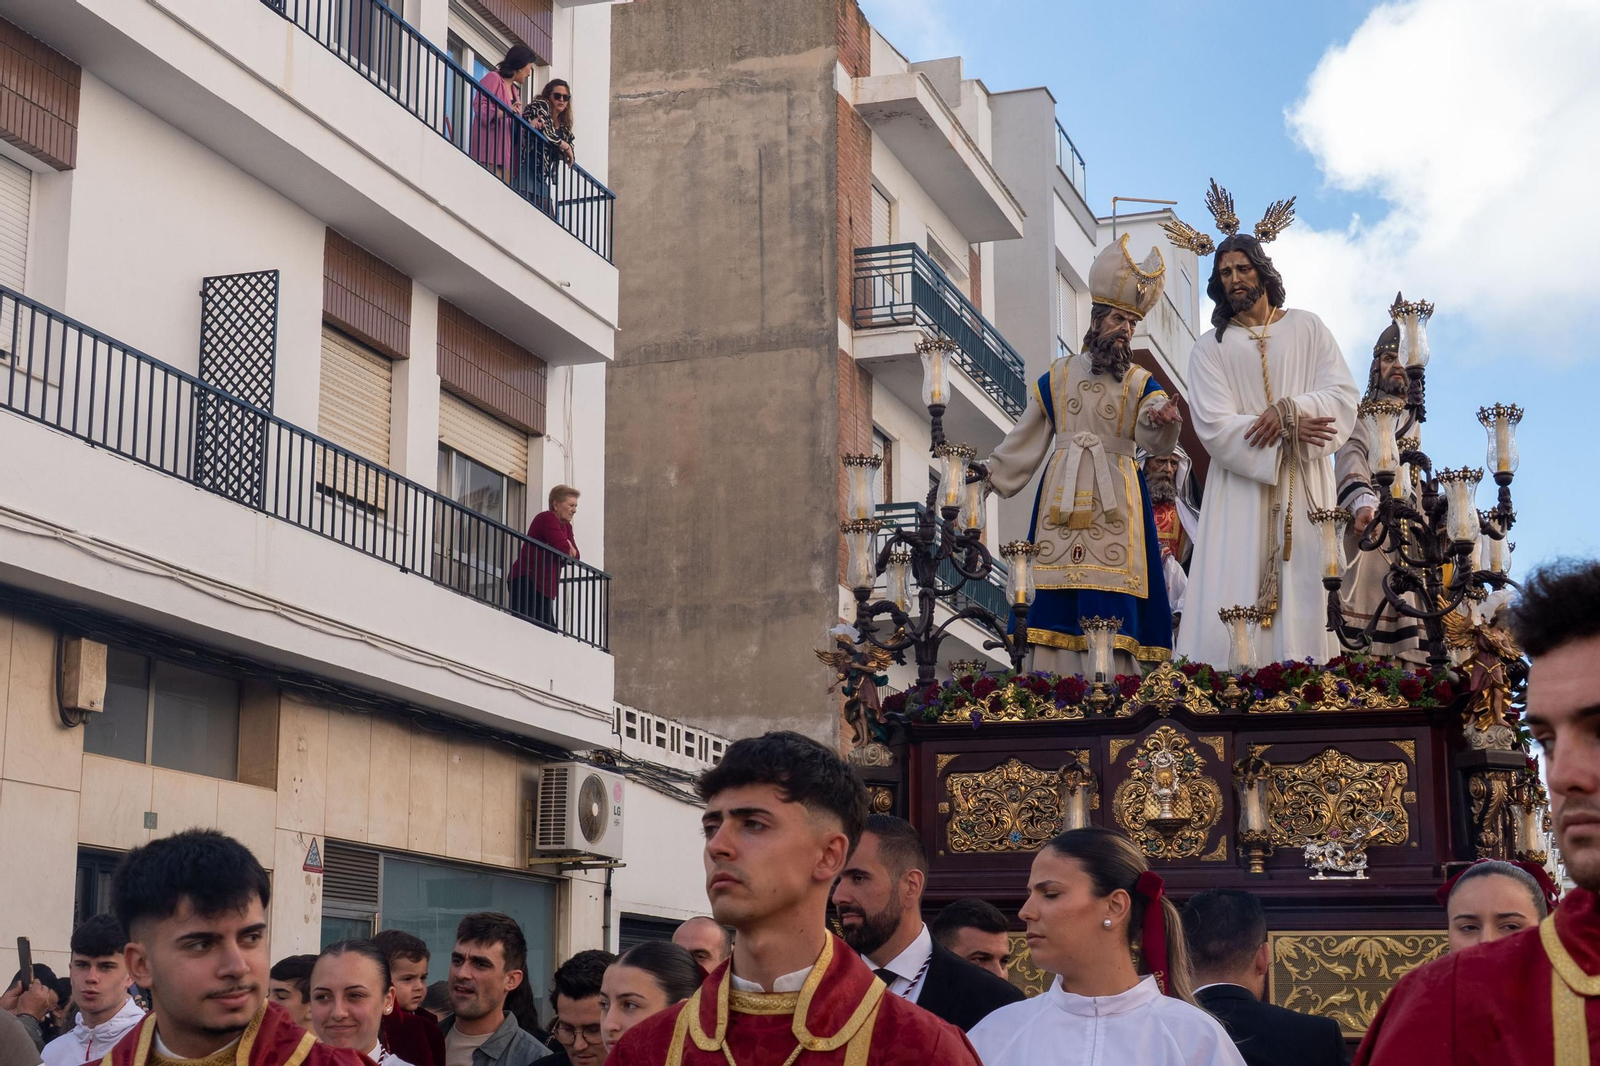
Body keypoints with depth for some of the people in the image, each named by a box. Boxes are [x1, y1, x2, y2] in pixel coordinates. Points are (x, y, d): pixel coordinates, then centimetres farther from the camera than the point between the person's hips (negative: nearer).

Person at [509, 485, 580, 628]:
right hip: (527, 580, -10)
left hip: (545, 587, 10)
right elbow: (563, 547, -18)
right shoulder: (547, 518, -7)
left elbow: (574, 555, 12)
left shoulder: (566, 526, 20)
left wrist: (569, 548, -10)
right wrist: (568, 548, 5)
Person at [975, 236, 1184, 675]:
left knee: (1109, 604, -9)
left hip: (1114, 501, -1)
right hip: (1061, 498, 2)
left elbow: (1154, 441, -10)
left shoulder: (1142, 384, 8)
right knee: (1057, 602, -5)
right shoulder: (1056, 377, 13)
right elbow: (1027, 438, 17)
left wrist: (1162, 422, -33)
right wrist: (990, 472, 8)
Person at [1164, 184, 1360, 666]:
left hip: (1304, 488, 1)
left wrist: (1289, 409, -15)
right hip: (1241, 494, -1)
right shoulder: (1210, 348, 8)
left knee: (1304, 599, -6)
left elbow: (1343, 395, 2)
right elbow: (1214, 427, -4)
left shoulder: (1307, 328, 12)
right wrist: (1289, 433, -12)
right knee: (1236, 606, -10)